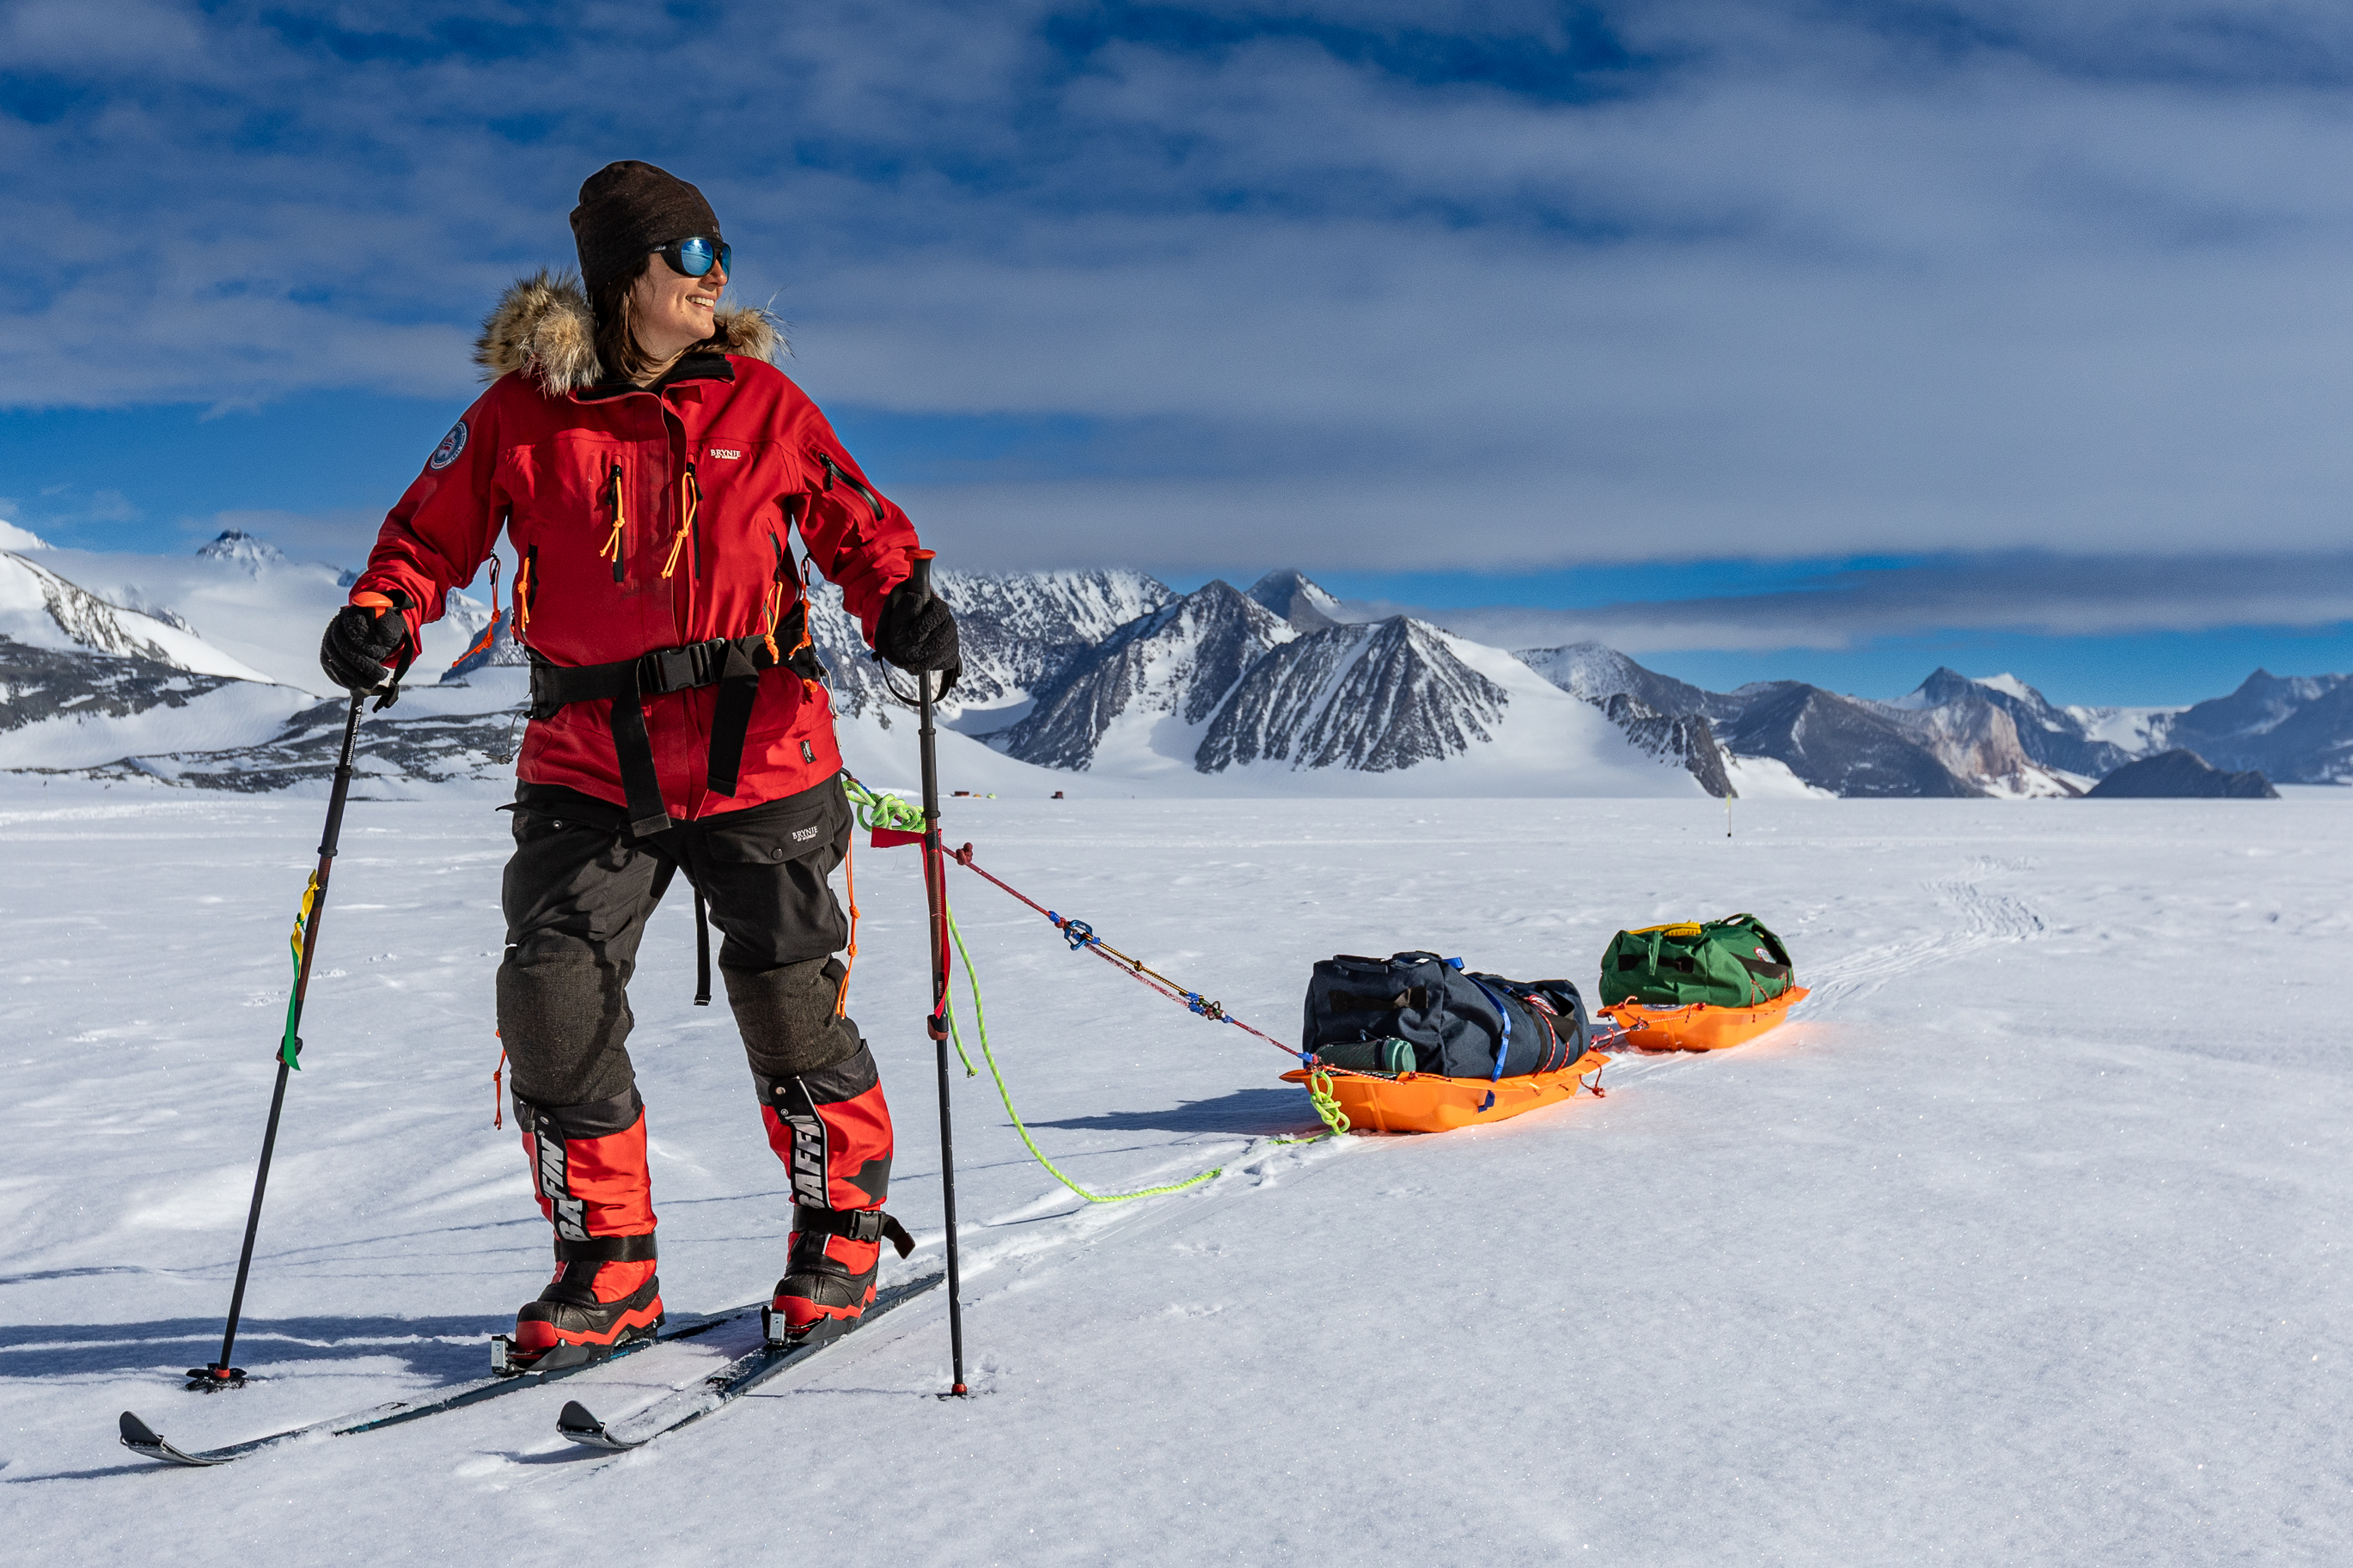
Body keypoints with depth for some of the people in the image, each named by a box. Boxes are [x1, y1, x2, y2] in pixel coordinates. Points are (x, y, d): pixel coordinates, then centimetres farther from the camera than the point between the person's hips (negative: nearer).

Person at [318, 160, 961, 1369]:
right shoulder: (523, 410, 3)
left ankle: (842, 1233, 26)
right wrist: (381, 615, -10)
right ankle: (607, 1267, 11)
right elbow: (434, 530, 9)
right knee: (552, 995, -7)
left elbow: (856, 526, 9)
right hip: (589, 760, 1)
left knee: (790, 1000, 4)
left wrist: (901, 605, -11)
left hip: (758, 752, -1)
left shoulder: (759, 400, 4)